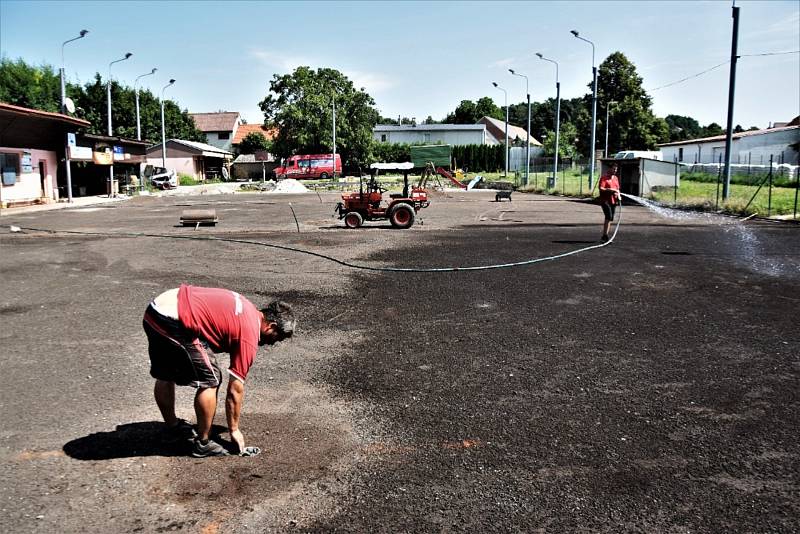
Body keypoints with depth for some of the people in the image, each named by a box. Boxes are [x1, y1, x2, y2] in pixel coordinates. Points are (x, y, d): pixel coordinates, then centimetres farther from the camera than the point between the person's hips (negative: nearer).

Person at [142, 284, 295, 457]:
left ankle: (172, 426, 46)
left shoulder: (246, 308, 18)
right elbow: (235, 390, -1)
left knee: (164, 376, 26)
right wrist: (234, 430, 11)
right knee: (210, 381, 1)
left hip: (153, 309, 10)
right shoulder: (249, 335, -6)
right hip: (173, 323, -10)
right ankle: (202, 443, 12)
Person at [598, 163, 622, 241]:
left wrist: (618, 196, 7)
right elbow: (600, 188, -16)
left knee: (610, 218, 7)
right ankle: (605, 235, -19)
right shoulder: (604, 177, -5)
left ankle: (606, 235, 13)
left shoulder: (616, 178, 18)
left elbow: (617, 188, 26)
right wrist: (611, 190, -20)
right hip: (605, 200, -8)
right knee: (609, 217, -20)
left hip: (613, 201, 8)